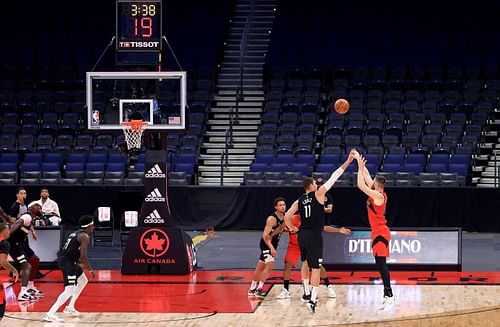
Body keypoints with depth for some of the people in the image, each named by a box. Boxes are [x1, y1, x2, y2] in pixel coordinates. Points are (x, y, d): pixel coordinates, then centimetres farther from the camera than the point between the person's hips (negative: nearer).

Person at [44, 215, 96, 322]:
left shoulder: (76, 233, 21)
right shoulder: (85, 236, -9)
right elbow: (83, 255, -16)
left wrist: (81, 263, 32)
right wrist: (91, 270, -7)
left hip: (63, 259, 10)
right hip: (68, 262, -10)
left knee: (83, 281, 26)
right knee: (70, 289, -16)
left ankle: (70, 307, 29)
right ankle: (50, 314, -24)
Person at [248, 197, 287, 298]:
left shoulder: (284, 217, 1)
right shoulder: (272, 219, -23)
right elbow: (265, 235, -26)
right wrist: (271, 248, -33)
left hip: (273, 244, 8)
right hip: (266, 244, -8)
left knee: (261, 266, 16)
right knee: (270, 265, -20)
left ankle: (252, 289, 27)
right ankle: (258, 290, -19)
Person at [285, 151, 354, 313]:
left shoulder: (299, 201, 7)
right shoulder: (318, 194, -5)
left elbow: (287, 217, 3)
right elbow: (333, 178, -5)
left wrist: (291, 228, 22)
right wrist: (347, 162, -2)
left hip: (302, 234, 6)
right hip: (314, 235, -6)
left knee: (305, 263, 26)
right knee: (316, 268, -6)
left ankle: (307, 293, 34)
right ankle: (312, 300, -15)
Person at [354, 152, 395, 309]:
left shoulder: (377, 195, -15)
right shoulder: (376, 193, 9)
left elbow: (361, 185, -20)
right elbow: (366, 176, 20)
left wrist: (360, 167, -13)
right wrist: (361, 163, 18)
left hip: (381, 234, -10)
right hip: (378, 233, 10)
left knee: (381, 263, -14)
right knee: (380, 264, 11)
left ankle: (389, 295, -18)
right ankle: (388, 295, 14)